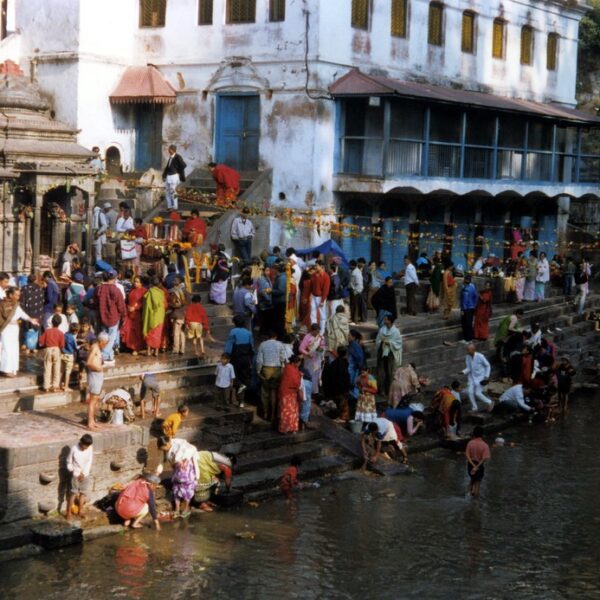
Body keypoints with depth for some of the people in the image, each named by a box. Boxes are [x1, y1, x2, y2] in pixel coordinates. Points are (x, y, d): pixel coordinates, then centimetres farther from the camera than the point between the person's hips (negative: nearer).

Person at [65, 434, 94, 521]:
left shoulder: (90, 448, -10)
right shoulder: (74, 449, -20)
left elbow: (89, 462, -5)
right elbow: (69, 463, -8)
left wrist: (83, 473, -11)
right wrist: (74, 473, -12)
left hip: (85, 474, 4)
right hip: (75, 474, -4)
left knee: (83, 493, 11)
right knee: (73, 493, -2)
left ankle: (80, 510, 24)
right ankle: (68, 512, 6)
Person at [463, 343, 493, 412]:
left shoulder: (480, 356, -21)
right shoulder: (467, 357, -7)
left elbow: (487, 365, -9)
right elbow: (468, 368, -3)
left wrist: (486, 376, -12)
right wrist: (463, 372, -23)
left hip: (480, 377, -5)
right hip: (472, 377, 5)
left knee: (478, 393, -10)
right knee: (470, 392, -8)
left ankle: (490, 403, 13)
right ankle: (474, 407, 10)